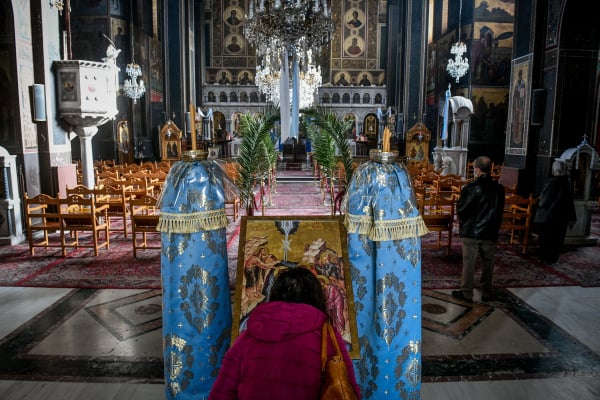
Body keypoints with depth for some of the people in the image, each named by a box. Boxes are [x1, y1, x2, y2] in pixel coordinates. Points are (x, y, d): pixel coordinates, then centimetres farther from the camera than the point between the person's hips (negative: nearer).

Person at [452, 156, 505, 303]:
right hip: (490, 232, 4)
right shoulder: (499, 188, -1)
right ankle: (487, 293, 24)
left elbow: (461, 209, -11)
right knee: (488, 263, 14)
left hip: (471, 231, -4)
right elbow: (500, 210, 8)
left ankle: (466, 293, 13)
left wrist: (461, 219, 10)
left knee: (469, 263, 5)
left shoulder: (471, 187, -16)